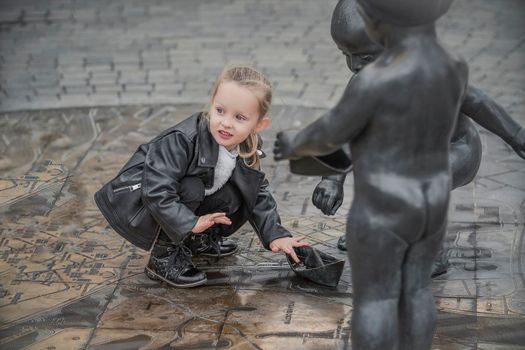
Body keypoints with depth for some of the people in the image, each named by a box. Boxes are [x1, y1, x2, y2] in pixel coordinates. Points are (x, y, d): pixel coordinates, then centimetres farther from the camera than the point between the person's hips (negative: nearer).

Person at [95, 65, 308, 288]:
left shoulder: (248, 153, -9)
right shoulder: (182, 140, -32)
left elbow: (258, 195, 2)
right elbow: (156, 188, -37)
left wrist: (276, 235, -8)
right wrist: (190, 223, -37)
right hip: (135, 200, -7)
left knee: (235, 200, -10)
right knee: (190, 188, -33)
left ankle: (195, 241, 13)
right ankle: (164, 256, -17)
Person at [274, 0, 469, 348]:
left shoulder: (375, 81, -26)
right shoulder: (455, 68, -4)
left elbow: (327, 137, -13)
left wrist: (295, 143, 9)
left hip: (383, 212, -6)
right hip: (430, 204, 7)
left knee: (374, 300, 8)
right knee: (415, 288, 21)